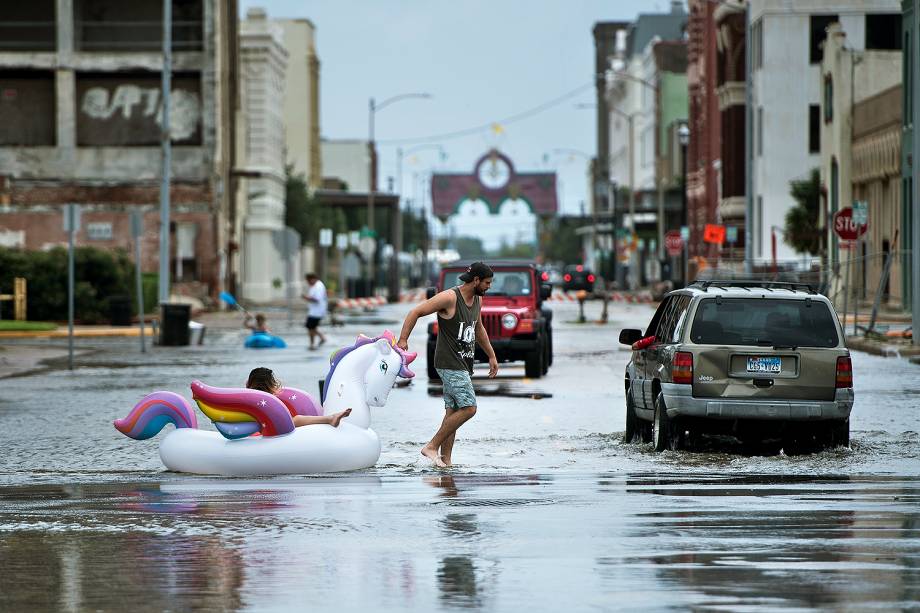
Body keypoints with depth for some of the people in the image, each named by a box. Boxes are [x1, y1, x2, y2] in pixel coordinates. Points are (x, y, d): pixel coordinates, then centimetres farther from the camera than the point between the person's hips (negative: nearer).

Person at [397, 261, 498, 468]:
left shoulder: (477, 300, 13)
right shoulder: (449, 298, -14)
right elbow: (416, 313, -13)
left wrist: (491, 356, 32)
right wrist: (402, 340, -23)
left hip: (464, 364, 9)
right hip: (449, 363, -9)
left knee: (453, 412, 7)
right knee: (468, 408, -16)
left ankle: (445, 460, 8)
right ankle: (432, 447, -10)